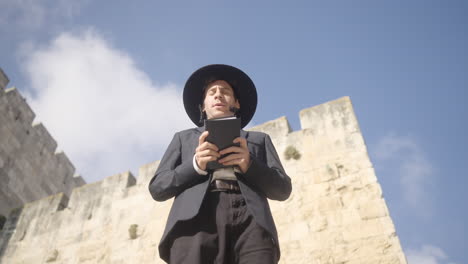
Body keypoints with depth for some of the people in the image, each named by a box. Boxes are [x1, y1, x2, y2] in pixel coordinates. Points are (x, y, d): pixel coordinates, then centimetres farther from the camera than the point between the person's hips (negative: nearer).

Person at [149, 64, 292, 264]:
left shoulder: (259, 139, 31)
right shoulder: (184, 137, 30)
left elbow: (283, 188, 17)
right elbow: (157, 187, 17)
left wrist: (250, 164, -3)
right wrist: (195, 165, -2)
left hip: (250, 219, 1)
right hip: (195, 219, 0)